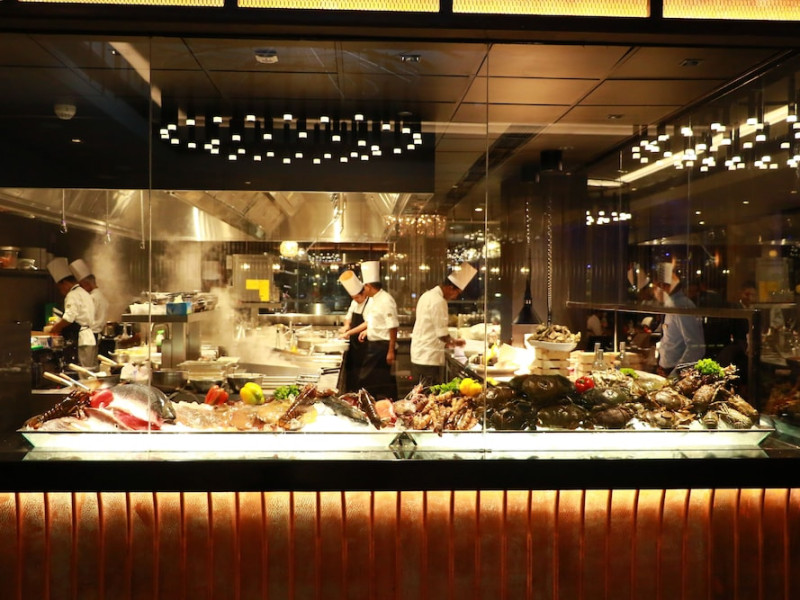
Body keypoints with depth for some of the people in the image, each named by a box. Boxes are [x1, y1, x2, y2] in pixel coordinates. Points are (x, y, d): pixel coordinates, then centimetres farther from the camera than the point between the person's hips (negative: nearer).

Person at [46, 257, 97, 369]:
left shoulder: (73, 295, -9)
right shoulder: (83, 293, 22)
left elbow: (68, 318, -20)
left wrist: (55, 328, -5)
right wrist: (60, 328, 19)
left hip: (80, 341, -10)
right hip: (89, 338, 10)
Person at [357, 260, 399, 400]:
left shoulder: (386, 301, -17)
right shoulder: (373, 299, 11)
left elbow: (393, 327, -20)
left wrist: (391, 351, -20)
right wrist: (367, 331, 8)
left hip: (382, 346, -9)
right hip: (373, 344, 9)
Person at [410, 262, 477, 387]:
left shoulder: (427, 295, 14)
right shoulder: (438, 302, -17)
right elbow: (442, 334, -18)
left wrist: (445, 342, 17)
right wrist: (454, 342, 1)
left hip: (419, 356, 10)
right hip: (429, 359, -10)